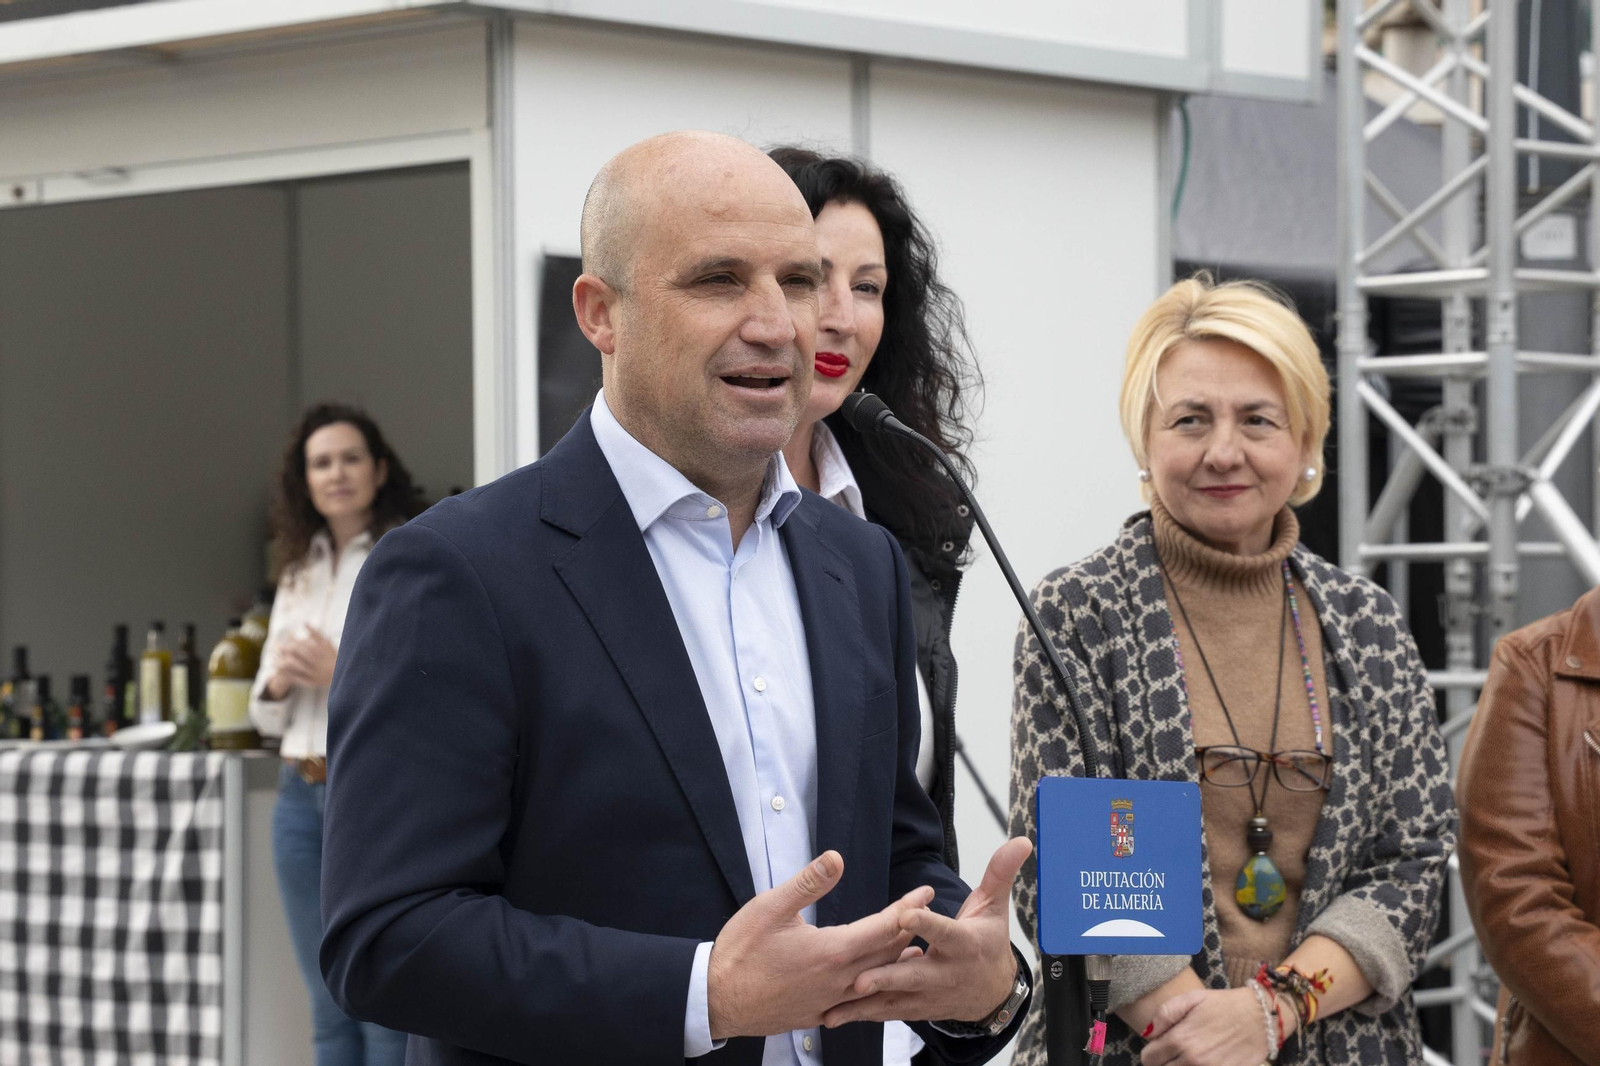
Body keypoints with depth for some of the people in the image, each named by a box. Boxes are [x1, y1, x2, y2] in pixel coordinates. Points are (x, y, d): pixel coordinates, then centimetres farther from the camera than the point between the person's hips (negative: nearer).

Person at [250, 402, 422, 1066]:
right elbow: (268, 715, 18)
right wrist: (277, 685, -3)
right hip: (301, 794, 7)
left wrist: (345, 675, -16)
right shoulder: (297, 572, 16)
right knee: (330, 1010, 10)